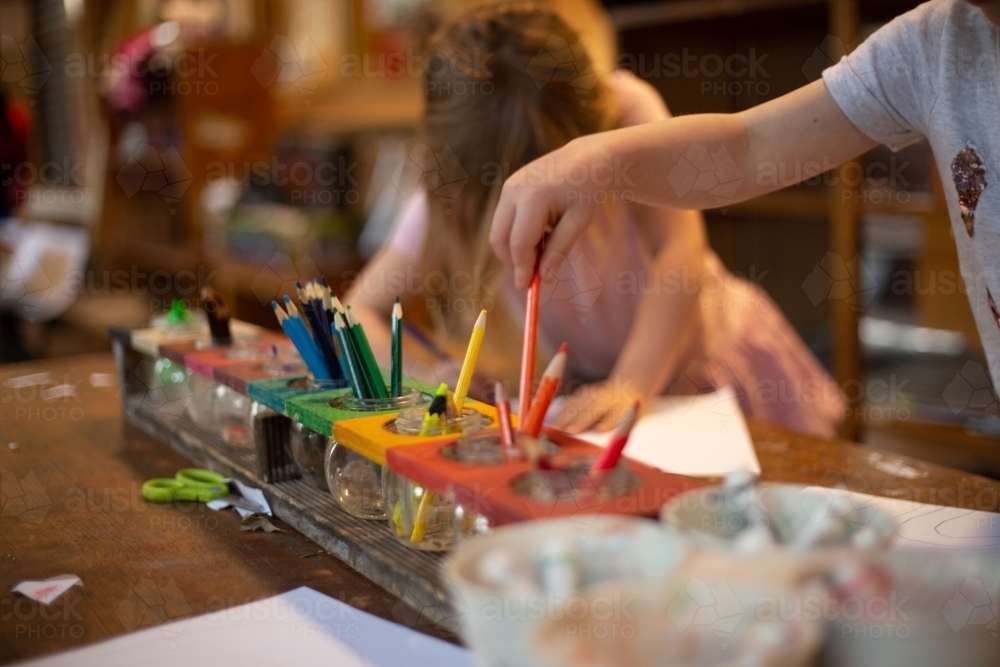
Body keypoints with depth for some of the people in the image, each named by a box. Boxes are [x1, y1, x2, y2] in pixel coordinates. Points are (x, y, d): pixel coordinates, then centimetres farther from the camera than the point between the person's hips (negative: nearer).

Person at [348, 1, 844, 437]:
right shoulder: (448, 192, -18)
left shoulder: (626, 110, -22)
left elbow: (681, 251, -28)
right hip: (592, 388, 2)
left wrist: (630, 385, -39)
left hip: (707, 355, -1)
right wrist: (429, 373, -35)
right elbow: (360, 314, -15)